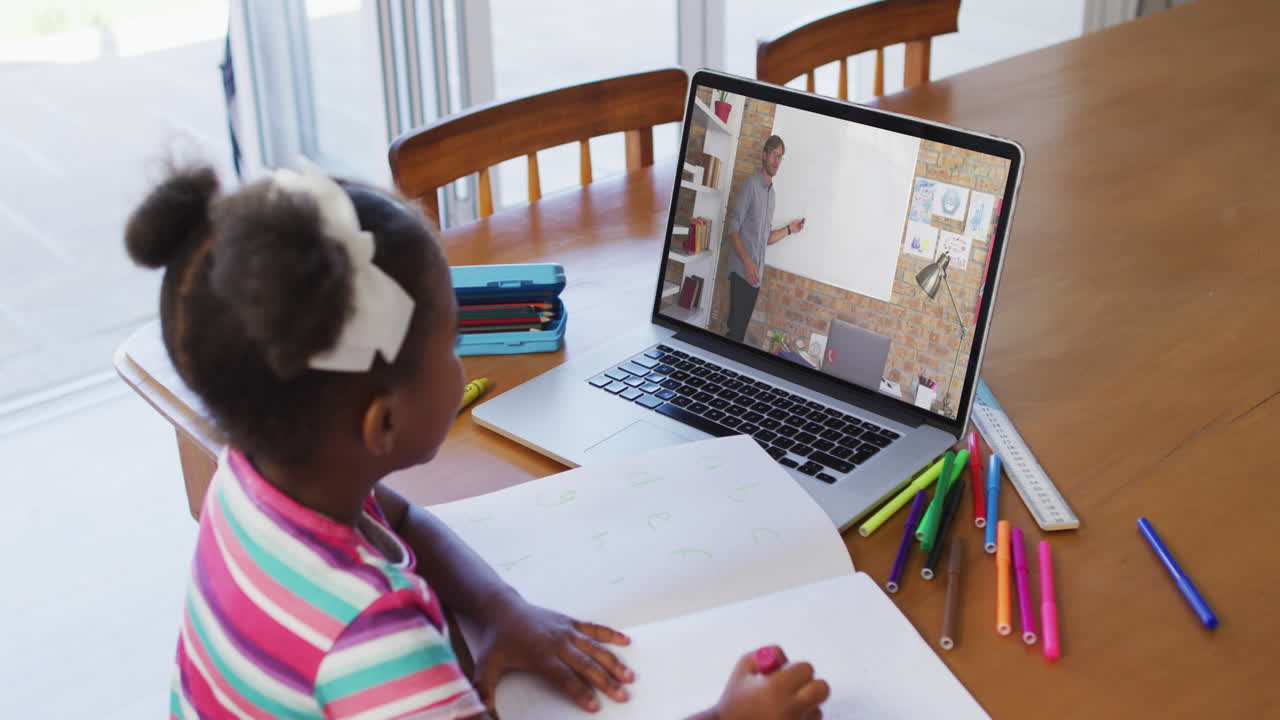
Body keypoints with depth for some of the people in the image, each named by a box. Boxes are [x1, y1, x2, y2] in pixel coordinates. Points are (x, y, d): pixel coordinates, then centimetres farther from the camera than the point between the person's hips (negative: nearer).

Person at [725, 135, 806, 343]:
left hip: (756, 275, 7)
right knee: (735, 328, -11)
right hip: (741, 271, -7)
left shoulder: (772, 193, 16)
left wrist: (789, 229, 11)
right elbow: (733, 228, -12)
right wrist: (747, 261, -20)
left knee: (742, 329, 9)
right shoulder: (751, 184, -8)